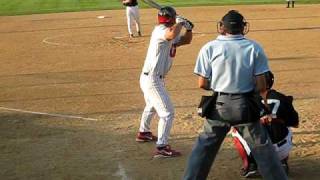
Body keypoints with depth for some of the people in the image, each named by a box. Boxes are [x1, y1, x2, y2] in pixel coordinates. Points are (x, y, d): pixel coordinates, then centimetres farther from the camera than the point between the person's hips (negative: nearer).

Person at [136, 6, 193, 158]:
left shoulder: (170, 35, 11)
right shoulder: (160, 30, -17)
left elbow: (186, 40, 21)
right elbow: (172, 34, -40)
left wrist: (189, 28, 1)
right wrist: (180, 22, -22)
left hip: (149, 78, 11)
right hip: (152, 80, -11)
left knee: (152, 106, 32)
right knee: (167, 112, -10)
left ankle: (143, 133, 52)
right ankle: (161, 148, -9)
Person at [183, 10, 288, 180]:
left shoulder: (209, 48, -5)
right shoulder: (254, 48, -4)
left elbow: (202, 84, -3)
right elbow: (261, 86, -6)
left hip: (219, 106, 0)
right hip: (246, 106, 0)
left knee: (205, 146, 13)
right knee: (262, 147, 10)